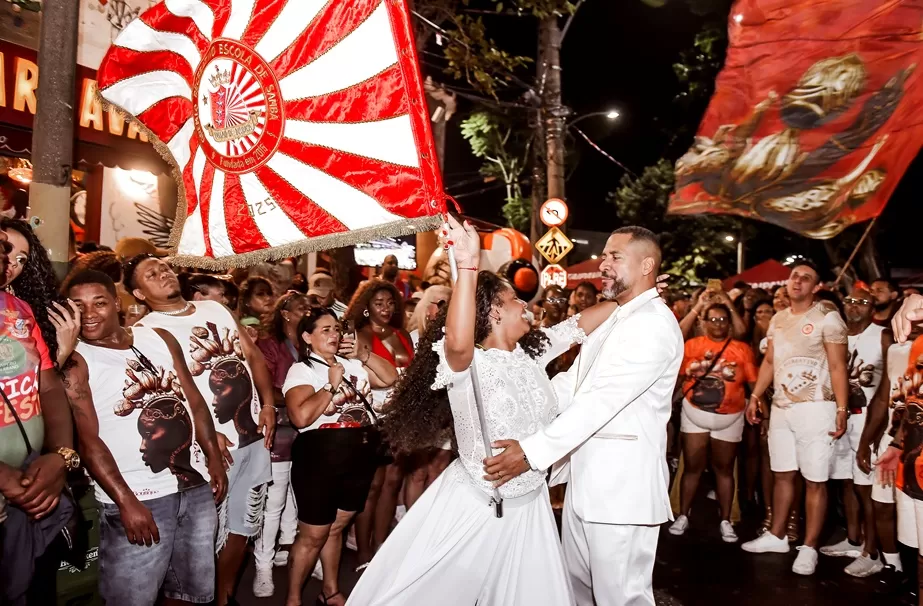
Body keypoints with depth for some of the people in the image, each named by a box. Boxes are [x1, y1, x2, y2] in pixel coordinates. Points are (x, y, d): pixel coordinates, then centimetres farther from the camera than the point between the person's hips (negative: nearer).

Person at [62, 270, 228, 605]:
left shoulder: (159, 338, 8)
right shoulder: (76, 362, -6)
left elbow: (195, 401, 11)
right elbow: (87, 440, -12)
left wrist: (214, 459, 6)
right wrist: (127, 502, -18)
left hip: (195, 487, 5)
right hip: (137, 500, -4)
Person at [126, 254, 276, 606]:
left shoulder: (215, 309, 11)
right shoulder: (149, 330, -7)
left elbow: (254, 356, 13)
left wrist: (268, 406, 2)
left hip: (255, 437, 6)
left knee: (242, 526, 17)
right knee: (211, 536, 2)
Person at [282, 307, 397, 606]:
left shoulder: (352, 365, 12)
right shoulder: (301, 369, -7)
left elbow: (391, 378, 10)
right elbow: (301, 417, -21)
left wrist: (364, 354, 1)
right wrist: (331, 385, -14)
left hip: (360, 455, 6)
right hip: (320, 456, -6)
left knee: (335, 528, 20)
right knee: (313, 535, 3)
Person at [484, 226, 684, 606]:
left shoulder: (655, 324, -16)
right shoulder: (615, 318, 16)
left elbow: (602, 399, -25)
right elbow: (571, 383, 13)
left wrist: (533, 451, -28)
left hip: (622, 483, -9)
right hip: (586, 476, 9)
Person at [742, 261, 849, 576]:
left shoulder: (827, 317, -7)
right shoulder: (778, 319, 12)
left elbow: (838, 367, -10)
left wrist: (842, 410, -17)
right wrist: (755, 396, 11)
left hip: (815, 408, -6)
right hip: (780, 407, 6)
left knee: (815, 480, 1)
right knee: (782, 474, 15)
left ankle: (809, 547, 10)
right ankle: (777, 536, 26)